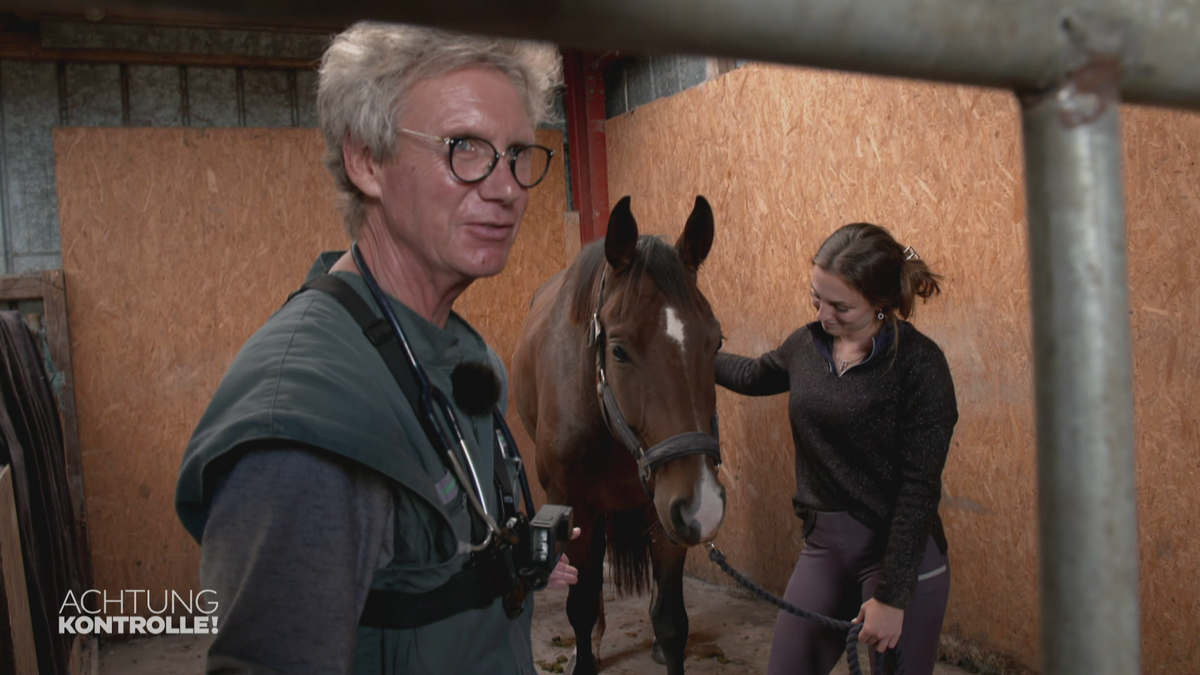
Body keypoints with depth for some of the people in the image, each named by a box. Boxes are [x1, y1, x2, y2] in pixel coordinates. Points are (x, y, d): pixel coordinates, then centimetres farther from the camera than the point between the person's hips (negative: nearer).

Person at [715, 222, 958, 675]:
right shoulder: (807, 344, 1)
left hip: (902, 554, -5)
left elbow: (919, 489, -17)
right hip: (823, 547, 6)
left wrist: (892, 595, -17)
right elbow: (753, 375, 24)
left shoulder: (918, 363, -15)